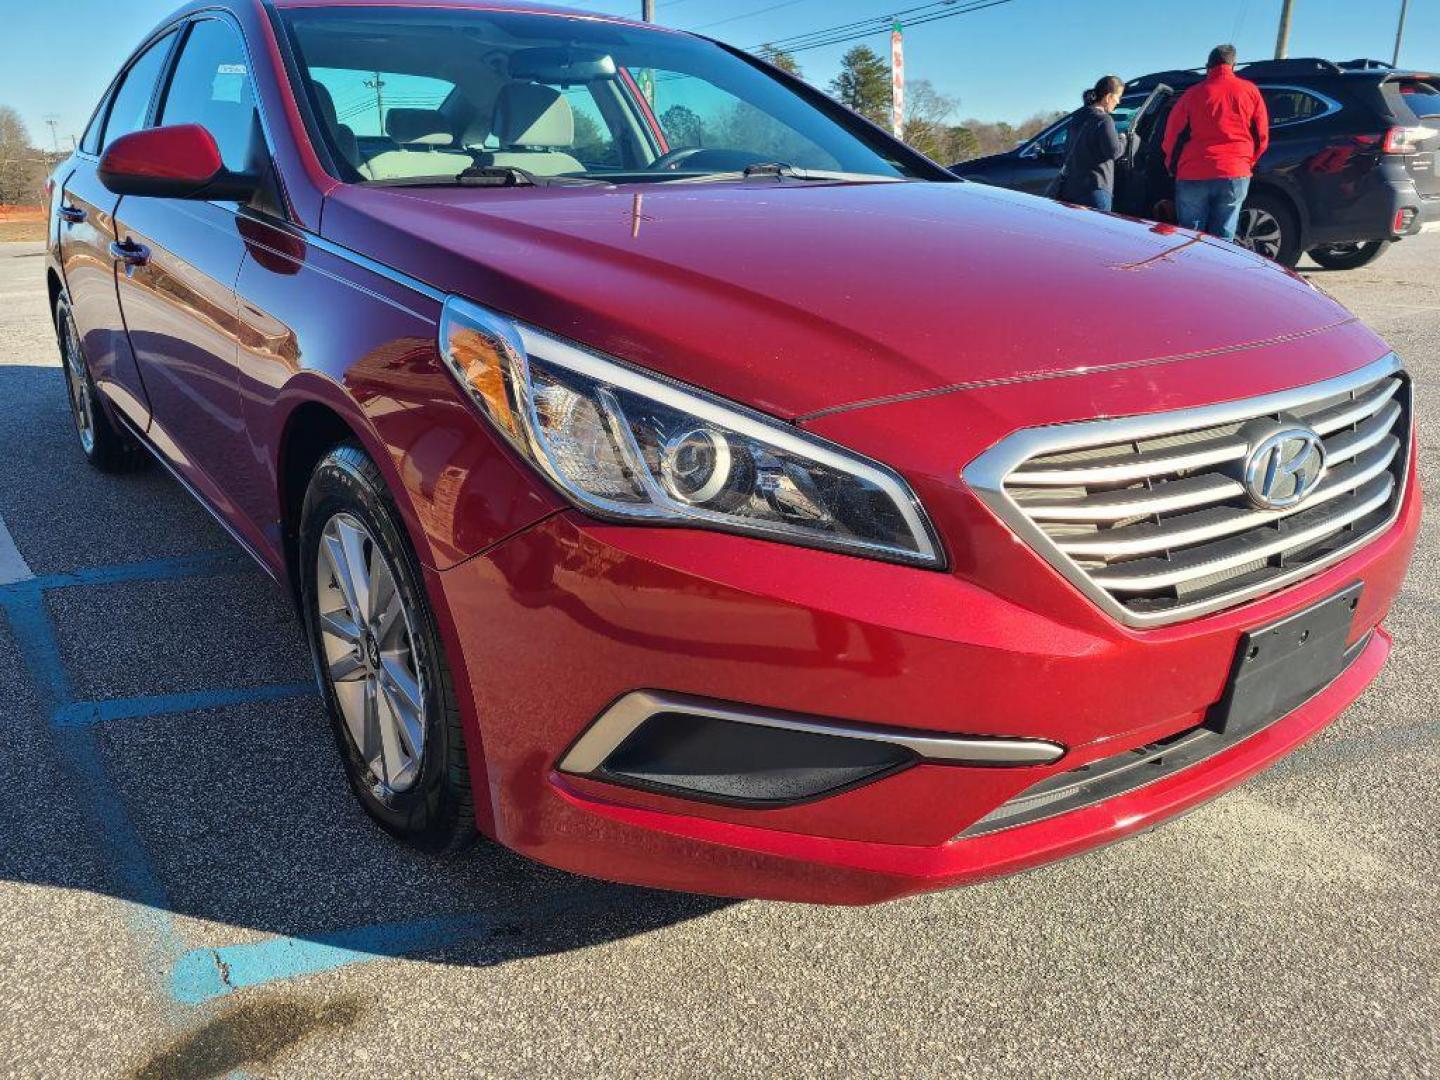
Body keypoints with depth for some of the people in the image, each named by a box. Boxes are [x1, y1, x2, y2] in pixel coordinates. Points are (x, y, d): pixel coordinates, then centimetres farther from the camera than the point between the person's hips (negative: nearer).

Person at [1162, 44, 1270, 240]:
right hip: (1235, 175, 1)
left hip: (1193, 175, -1)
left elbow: (1172, 135, 7)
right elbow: (1262, 136, 10)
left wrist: (1173, 166, 23)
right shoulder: (1250, 91, 7)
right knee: (1223, 240, 4)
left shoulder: (1194, 93, 4)